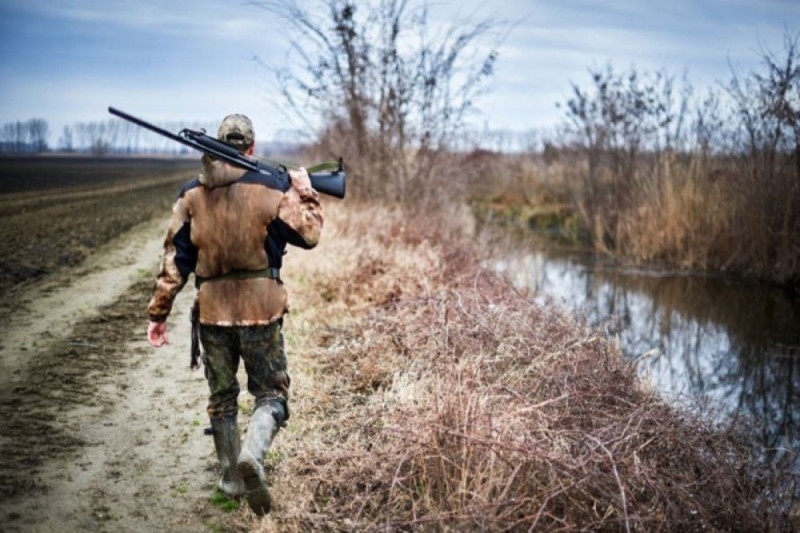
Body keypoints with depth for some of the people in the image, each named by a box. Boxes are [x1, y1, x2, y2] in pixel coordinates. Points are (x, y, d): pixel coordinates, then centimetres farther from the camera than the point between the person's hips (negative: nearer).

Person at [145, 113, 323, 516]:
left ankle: (232, 480, 25)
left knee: (221, 398, 17)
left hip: (212, 309, 3)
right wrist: (305, 192, 17)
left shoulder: (192, 194, 3)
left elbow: (175, 258, 3)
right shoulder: (271, 188, -6)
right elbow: (307, 234, 1)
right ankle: (251, 457, -19)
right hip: (261, 307, -3)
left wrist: (158, 312, 8)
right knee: (271, 393, 8)